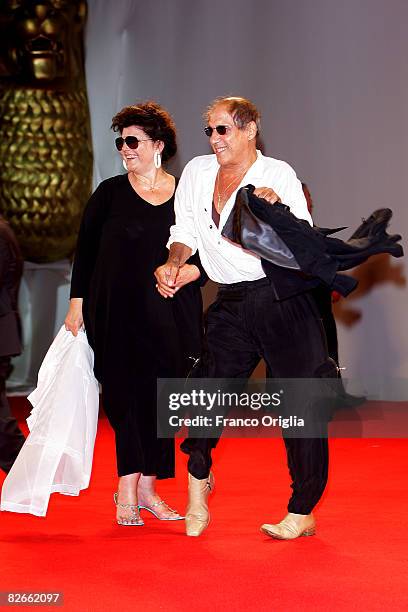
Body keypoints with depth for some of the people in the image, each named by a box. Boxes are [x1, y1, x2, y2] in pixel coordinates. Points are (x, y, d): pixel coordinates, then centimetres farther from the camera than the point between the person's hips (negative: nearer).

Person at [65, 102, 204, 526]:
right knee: (128, 394, -8)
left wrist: (193, 270, -9)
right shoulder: (110, 193, 4)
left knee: (163, 397, 3)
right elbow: (85, 249, 5)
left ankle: (146, 488, 12)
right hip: (117, 312, -2)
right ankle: (128, 488, -5)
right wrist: (77, 302, -1)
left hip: (172, 313, 2)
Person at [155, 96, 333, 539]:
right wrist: (173, 262, 4)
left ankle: (302, 513, 7)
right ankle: (198, 478, 28)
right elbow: (186, 231, 22)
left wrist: (278, 209, -28)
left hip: (284, 300, -4)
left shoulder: (278, 174, -3)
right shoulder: (196, 173, 10)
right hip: (231, 306, 4)